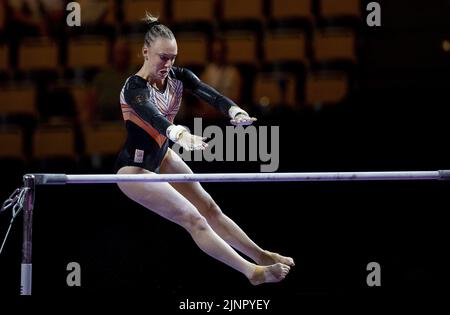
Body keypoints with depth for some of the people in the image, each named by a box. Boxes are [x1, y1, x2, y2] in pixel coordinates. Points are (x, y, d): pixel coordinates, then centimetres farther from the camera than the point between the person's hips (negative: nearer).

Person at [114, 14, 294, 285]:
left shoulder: (178, 77, -7)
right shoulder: (134, 87, -27)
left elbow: (209, 93, -27)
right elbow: (151, 115, -48)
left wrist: (235, 111, -48)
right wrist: (180, 134, -69)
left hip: (162, 158, 7)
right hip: (135, 169, -7)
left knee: (209, 208, 11)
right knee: (193, 218, -11)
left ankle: (261, 255, 20)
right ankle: (253, 272, -10)